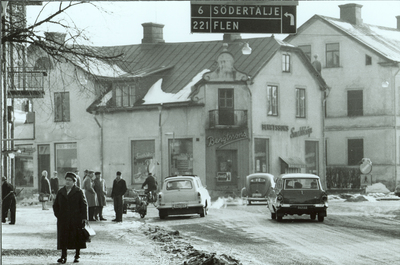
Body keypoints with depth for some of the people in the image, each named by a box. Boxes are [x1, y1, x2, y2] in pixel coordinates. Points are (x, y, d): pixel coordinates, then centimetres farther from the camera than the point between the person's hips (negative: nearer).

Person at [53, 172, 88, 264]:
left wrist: (84, 218, -9)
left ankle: (77, 256, 14)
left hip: (76, 219, -2)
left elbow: (84, 205, -2)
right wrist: (58, 215, 3)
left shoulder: (78, 192, 1)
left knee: (77, 238, 3)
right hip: (63, 220, 2)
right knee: (63, 238, -1)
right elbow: (55, 205, 17)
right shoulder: (60, 192, 10)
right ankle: (63, 256, 3)